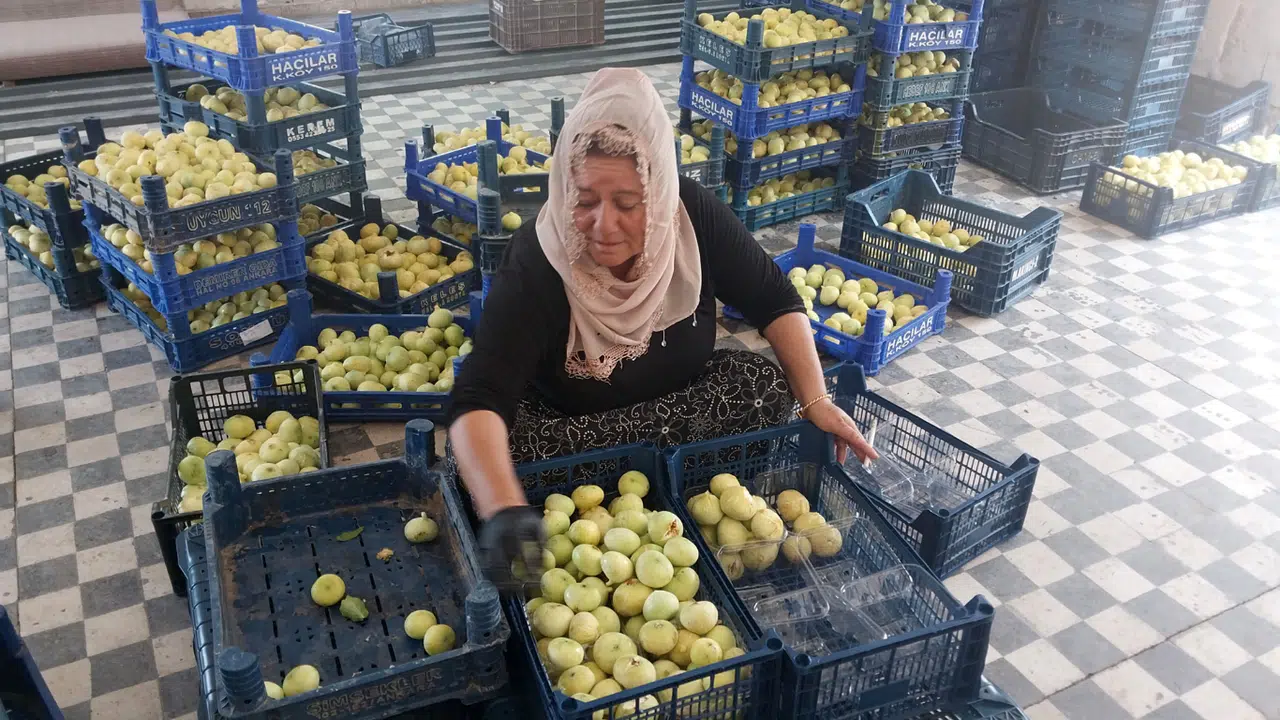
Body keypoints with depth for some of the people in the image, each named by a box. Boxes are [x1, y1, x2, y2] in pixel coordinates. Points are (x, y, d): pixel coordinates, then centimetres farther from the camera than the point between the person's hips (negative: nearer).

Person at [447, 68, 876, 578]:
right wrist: (503, 509, -58)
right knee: (482, 456, -31)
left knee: (769, 385, -23)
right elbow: (479, 399, -40)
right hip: (562, 421, -2)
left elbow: (774, 301, -9)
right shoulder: (536, 262, -30)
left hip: (681, 400, 3)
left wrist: (816, 401, -20)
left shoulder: (693, 215, -21)